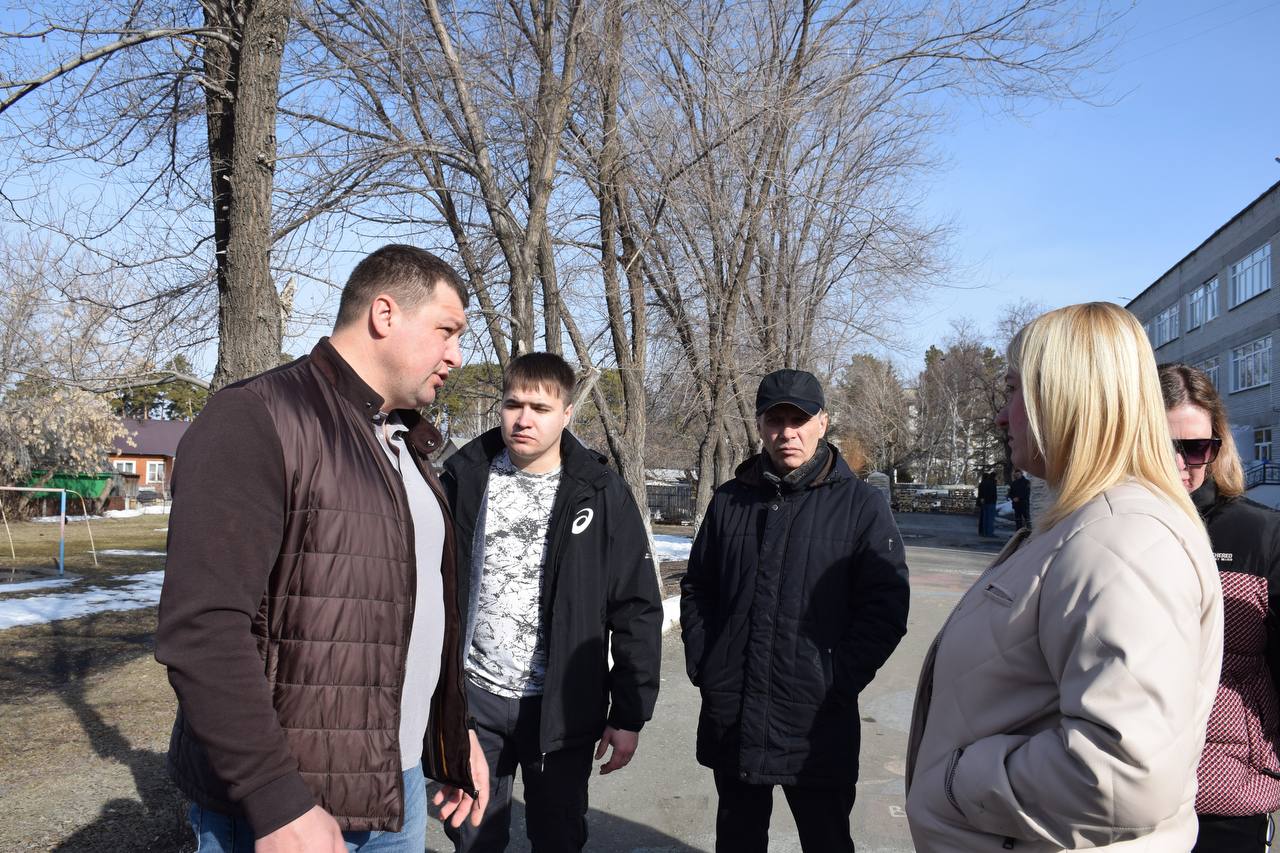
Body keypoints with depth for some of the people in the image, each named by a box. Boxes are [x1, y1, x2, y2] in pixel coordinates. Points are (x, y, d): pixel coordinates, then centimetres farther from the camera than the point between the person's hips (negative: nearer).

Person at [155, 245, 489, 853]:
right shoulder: (257, 419, -15)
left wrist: (454, 732, 14)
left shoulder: (405, 444, 12)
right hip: (291, 802, -8)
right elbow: (203, 627, -22)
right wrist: (277, 804, -23)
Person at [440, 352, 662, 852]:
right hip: (473, 697, 2)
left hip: (561, 706, -1)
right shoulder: (464, 478, -2)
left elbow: (637, 611, -5)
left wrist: (629, 714, -6)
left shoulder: (601, 494, -7)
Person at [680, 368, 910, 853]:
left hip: (818, 727, -3)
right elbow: (696, 589, 13)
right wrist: (701, 664, 2)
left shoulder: (861, 507, -5)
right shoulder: (730, 501, 6)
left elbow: (885, 608, -9)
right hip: (729, 720, 4)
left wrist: (837, 684, -14)